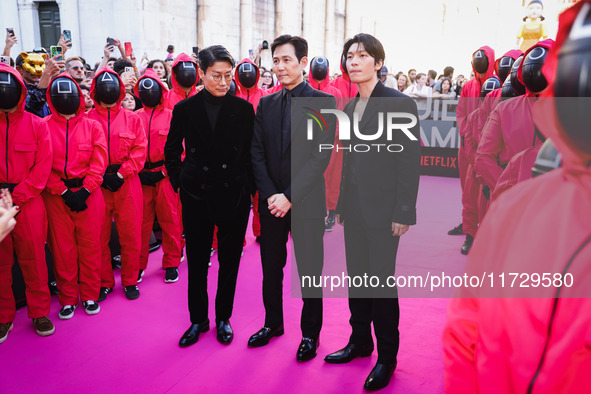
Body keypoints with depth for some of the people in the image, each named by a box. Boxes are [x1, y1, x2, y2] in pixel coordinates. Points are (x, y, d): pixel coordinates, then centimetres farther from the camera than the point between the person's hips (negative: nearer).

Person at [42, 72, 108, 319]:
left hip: (88, 194, 0)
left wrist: (85, 190, -11)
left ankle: (90, 295, 18)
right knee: (62, 247, 4)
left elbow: (99, 161, -1)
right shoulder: (44, 126, 5)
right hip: (56, 195, 0)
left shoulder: (92, 126, 7)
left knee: (90, 244, 3)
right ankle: (68, 298, 18)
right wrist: (63, 191, -9)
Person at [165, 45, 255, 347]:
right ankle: (198, 319, 28)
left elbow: (251, 153, 5)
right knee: (197, 260, 10)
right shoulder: (185, 109, 0)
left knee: (230, 260, 10)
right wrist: (179, 181, 4)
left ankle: (223, 318, 28)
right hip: (197, 196, 0)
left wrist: (249, 187, 0)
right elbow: (171, 150, 12)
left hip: (234, 195, 0)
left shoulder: (243, 109, -1)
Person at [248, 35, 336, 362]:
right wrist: (269, 195, -8)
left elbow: (321, 156, -12)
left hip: (306, 203, -4)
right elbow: (257, 153, 5)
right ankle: (273, 323, 36)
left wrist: (290, 196, -16)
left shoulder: (323, 102, -5)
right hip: (271, 202, 4)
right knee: (271, 268, 15)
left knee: (310, 270, 7)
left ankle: (310, 333, 26)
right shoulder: (265, 104, 9)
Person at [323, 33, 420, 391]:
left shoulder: (400, 103, -9)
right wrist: (342, 205, 14)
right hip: (354, 210, 7)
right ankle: (360, 341, 32)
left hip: (383, 211, -7)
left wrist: (403, 213, -17)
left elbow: (410, 160, -12)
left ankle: (387, 356, 18)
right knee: (357, 277, 14)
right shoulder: (350, 106, 13)